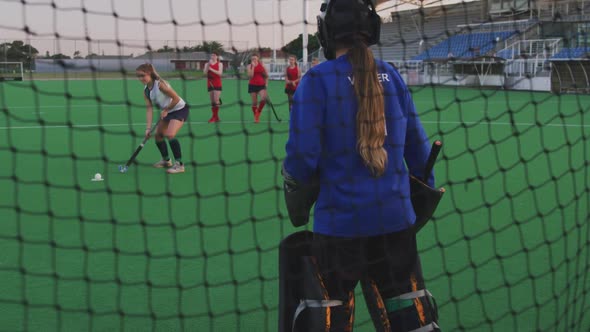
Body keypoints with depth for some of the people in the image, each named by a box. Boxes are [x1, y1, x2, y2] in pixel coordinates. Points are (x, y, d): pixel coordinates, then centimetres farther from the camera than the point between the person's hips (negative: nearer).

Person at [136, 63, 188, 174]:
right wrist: (148, 128, -13)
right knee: (158, 134, 12)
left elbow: (176, 98, -23)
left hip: (179, 109, -9)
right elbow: (149, 109, -5)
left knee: (170, 135, -24)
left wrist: (165, 110, -13)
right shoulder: (146, 91, -2)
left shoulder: (160, 84, -25)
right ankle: (166, 160, 34)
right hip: (167, 112, 9)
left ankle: (179, 164, -15)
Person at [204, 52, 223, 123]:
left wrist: (211, 69, -17)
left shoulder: (220, 64, 2)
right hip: (210, 84, 4)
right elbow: (205, 73, -3)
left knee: (216, 100, -12)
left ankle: (214, 117, -9)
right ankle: (216, 117, 7)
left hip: (217, 84, -4)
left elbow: (220, 73, -11)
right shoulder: (207, 64, 11)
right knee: (212, 101, 3)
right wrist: (208, 65, -14)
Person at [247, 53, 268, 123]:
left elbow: (266, 75, 12)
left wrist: (266, 82, 6)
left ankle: (258, 112, -2)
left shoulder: (262, 65, 4)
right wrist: (253, 66, -15)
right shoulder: (250, 66, 1)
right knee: (254, 102, 3)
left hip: (261, 85, 0)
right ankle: (256, 117, 16)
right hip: (253, 85, 0)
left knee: (263, 98, -24)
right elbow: (250, 75, -14)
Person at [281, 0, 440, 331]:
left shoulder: (318, 80, -8)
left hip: (340, 223, -4)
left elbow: (303, 155, -13)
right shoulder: (392, 76, 5)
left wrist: (293, 191, 7)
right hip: (396, 220, 4)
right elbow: (418, 147, 9)